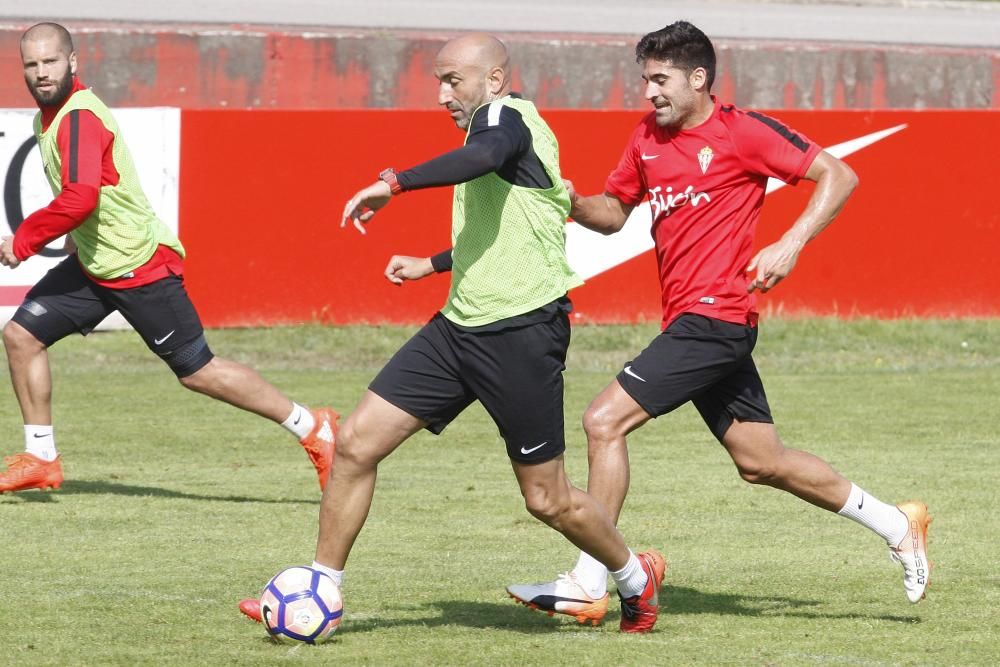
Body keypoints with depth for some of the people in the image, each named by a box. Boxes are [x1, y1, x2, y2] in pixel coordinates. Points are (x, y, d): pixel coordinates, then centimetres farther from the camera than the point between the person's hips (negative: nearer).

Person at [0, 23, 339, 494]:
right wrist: (80, 237, 12)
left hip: (139, 267, -9)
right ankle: (40, 459, 11)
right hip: (94, 264, 9)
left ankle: (312, 428, 9)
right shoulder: (48, 117, 8)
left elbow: (79, 199, -34)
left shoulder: (78, 118, -22)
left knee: (197, 371, -2)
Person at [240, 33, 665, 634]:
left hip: (521, 334, -9)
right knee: (357, 443, 0)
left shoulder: (506, 116, -11)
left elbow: (483, 156, -38)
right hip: (459, 328, 9)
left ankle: (636, 578, 28)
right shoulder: (498, 130, 18)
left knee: (547, 499, 2)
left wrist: (394, 183, -37)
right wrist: (429, 264, 39)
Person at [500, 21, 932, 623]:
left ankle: (589, 583, -9)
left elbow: (839, 176, -7)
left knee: (605, 421, -14)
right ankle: (897, 525, 27)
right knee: (761, 461, 14)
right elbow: (614, 213, 21)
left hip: (714, 316, -9)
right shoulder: (647, 138, 13)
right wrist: (571, 203, -1)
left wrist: (791, 244, -19)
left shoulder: (742, 131, -8)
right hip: (691, 321, 9)